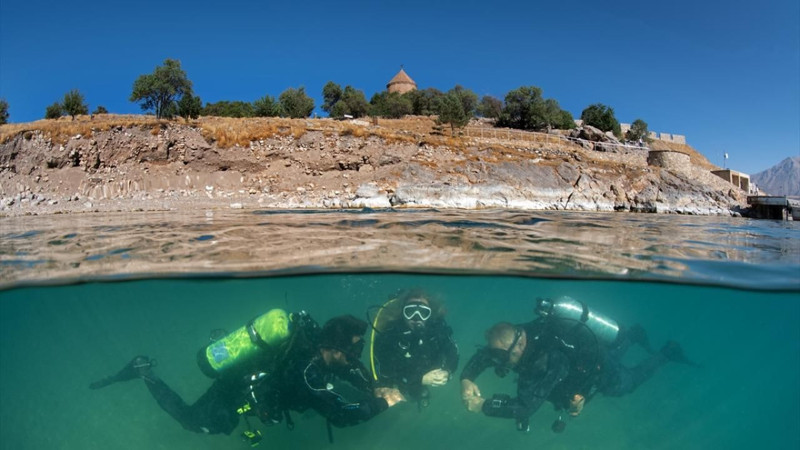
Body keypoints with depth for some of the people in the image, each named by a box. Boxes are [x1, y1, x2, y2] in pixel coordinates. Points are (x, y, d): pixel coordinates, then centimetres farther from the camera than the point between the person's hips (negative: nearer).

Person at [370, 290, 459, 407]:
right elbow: (385, 372, -36)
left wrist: (446, 372, -39)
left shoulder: (437, 326, -29)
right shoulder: (388, 332, -40)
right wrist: (420, 379, -43)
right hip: (394, 381, -3)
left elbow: (453, 353, -18)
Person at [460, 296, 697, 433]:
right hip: (586, 350, 6)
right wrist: (466, 380, -35)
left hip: (602, 371, -6)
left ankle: (665, 354, 43)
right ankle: (634, 334, 56)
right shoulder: (520, 334, -27)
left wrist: (482, 405, -46)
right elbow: (482, 355, -18)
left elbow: (525, 407, -51)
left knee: (630, 381, 27)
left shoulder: (548, 360, -49)